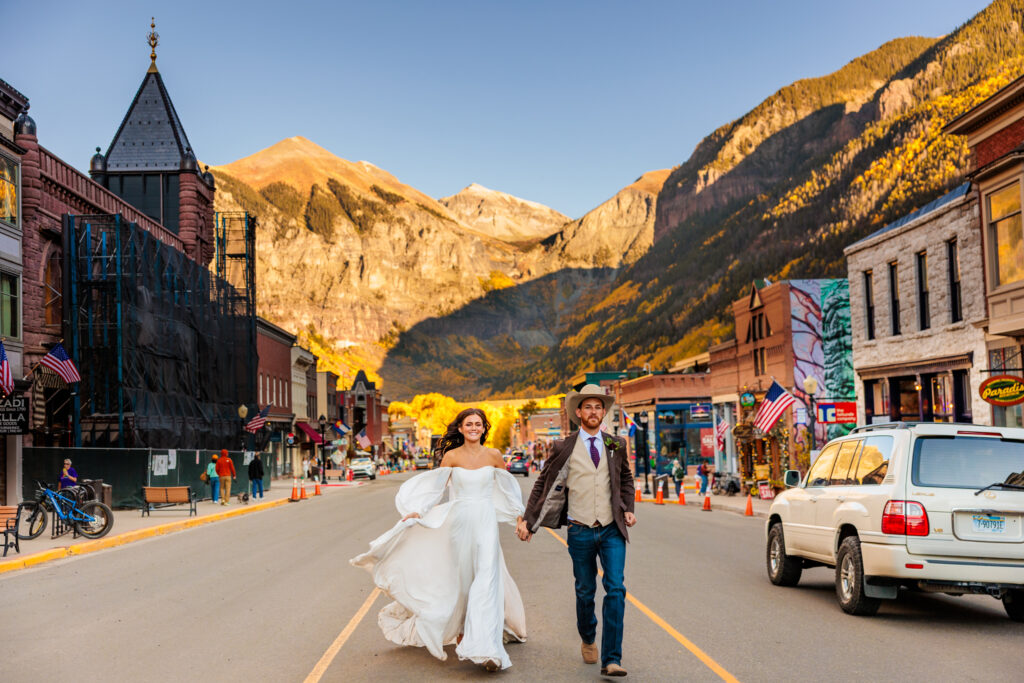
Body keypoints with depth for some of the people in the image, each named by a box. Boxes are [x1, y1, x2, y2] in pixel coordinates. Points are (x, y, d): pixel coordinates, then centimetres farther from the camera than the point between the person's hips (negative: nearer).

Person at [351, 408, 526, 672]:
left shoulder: (493, 455, 3)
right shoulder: (452, 456, 0)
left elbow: (506, 486, 16)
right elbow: (435, 487, 7)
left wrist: (519, 515, 21)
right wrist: (417, 511, -1)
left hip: (486, 523, 0)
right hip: (459, 522, 0)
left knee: (486, 580, -12)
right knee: (460, 580, 9)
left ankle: (486, 647, -16)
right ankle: (460, 630, 31)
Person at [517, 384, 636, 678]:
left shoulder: (616, 446, 7)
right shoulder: (564, 448, 0)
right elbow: (543, 484, 5)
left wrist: (628, 509, 8)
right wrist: (527, 520, -1)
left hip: (612, 530, 1)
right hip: (580, 532, -1)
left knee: (615, 590, -11)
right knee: (585, 592, 10)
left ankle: (611, 659, -9)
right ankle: (588, 640, 38)